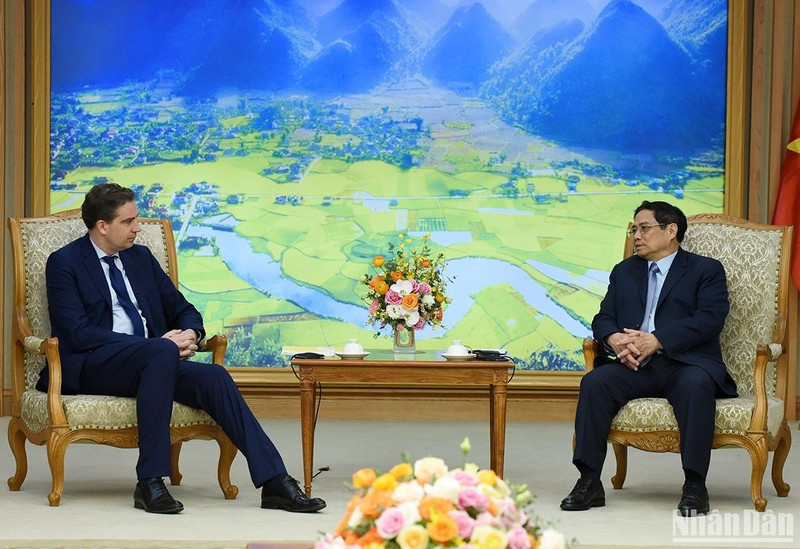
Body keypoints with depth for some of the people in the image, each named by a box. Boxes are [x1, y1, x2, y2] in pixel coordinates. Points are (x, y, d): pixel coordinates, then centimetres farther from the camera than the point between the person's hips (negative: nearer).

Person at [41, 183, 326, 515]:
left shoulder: (141, 258, 19)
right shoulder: (64, 263, -1)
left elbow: (183, 310, 23)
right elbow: (78, 333, -13)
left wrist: (190, 334, -4)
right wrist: (160, 343, -19)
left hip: (149, 361, 6)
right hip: (89, 368, -6)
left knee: (213, 377, -23)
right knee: (162, 351, -36)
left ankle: (275, 483, -27)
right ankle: (150, 483, -36)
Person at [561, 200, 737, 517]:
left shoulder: (706, 270, 10)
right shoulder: (624, 272, 27)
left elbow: (710, 320, -6)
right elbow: (603, 318, 17)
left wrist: (655, 341, -18)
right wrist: (615, 339, -9)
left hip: (685, 363, -4)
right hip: (633, 366, 4)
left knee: (696, 386, -38)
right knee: (595, 383, -26)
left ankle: (695, 485, -33)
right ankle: (589, 482, -27)